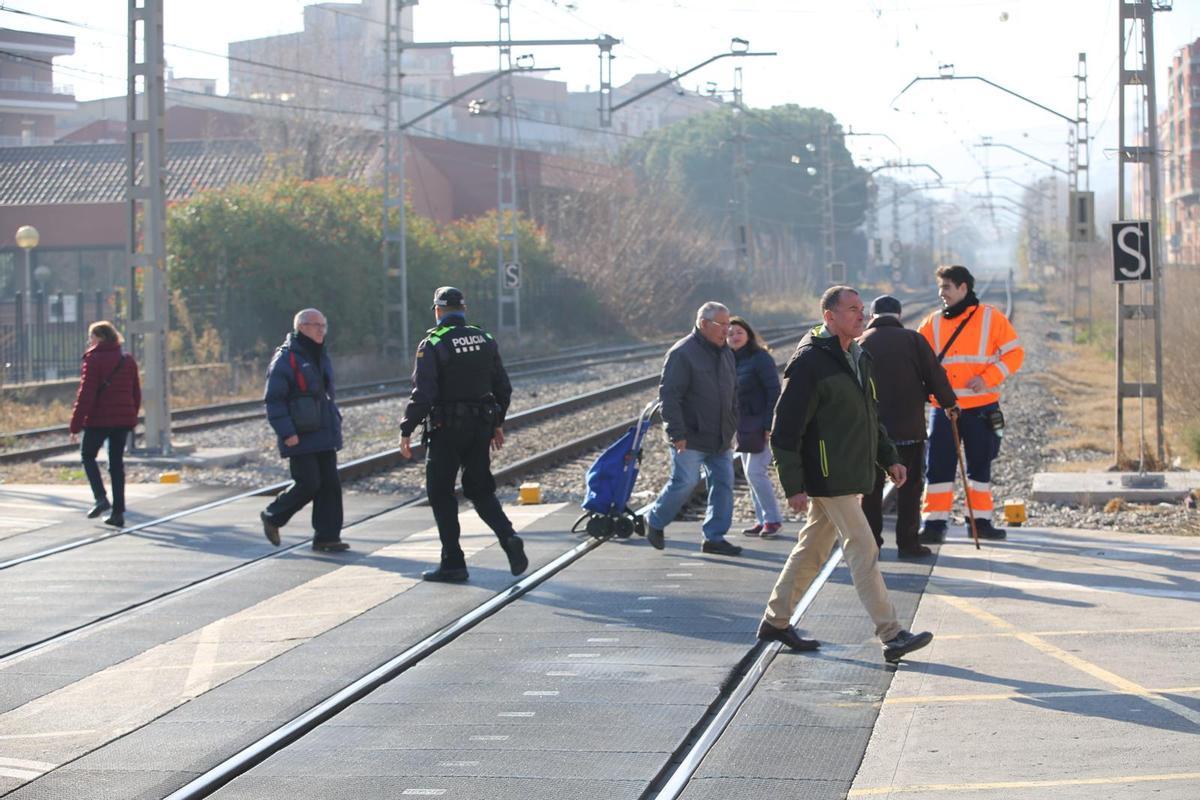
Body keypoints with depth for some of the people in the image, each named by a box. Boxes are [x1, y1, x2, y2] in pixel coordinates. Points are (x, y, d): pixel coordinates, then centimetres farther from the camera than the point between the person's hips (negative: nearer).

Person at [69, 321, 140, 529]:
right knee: (116, 463, 11)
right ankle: (118, 513, 7)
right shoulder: (128, 360, 10)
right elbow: (136, 394, 14)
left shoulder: (94, 360, -11)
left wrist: (75, 425, -12)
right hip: (124, 419, 6)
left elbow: (86, 395, -15)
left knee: (87, 456, 13)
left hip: (98, 420, -6)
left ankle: (100, 497, -7)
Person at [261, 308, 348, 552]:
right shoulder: (285, 359, -11)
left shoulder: (321, 356, 16)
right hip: (300, 439, -8)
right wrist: (287, 432, -20)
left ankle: (327, 536, 7)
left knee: (330, 484, 3)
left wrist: (336, 425, 19)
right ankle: (273, 517, 13)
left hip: (324, 436, 8)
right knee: (308, 483, -9)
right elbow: (274, 399, -14)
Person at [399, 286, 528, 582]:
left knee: (441, 494, 6)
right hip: (481, 427, 5)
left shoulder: (432, 345, -12)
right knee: (480, 489, 16)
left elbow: (423, 394, -18)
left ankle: (453, 564, 5)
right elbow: (503, 388, 11)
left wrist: (406, 431, -11)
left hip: (445, 431, -5)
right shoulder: (485, 341, 6)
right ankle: (508, 538, -8)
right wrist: (497, 423, 22)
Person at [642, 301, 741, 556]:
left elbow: (733, 394, 23)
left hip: (720, 439, 7)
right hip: (690, 439, -7)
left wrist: (732, 427, 17)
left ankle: (714, 537, 8)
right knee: (685, 482, -6)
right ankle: (655, 521, 17)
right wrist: (677, 434, -21)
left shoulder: (726, 353, 13)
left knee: (723, 484, 2)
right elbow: (669, 395, -17)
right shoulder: (682, 353, -13)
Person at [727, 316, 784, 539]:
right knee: (750, 473, 9)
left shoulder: (760, 358, -12)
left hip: (761, 425, -8)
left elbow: (774, 392, -15)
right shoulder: (729, 360, 11)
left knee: (755, 472, -12)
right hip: (742, 426, 8)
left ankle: (772, 519, -3)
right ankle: (762, 520, 15)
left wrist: (769, 425, -20)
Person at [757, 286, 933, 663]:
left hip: (851, 473, 9)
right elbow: (786, 429, -16)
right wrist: (793, 486, -18)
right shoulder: (809, 362, -16)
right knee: (863, 550, -9)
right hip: (828, 476, -9)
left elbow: (869, 417, 27)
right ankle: (891, 635, -9)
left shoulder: (859, 358, 13)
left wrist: (888, 457, 19)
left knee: (813, 547, 16)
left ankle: (776, 620, 26)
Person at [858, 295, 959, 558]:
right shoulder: (913, 339, -3)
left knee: (871, 487, 10)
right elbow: (935, 376, -2)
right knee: (909, 486, 5)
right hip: (908, 428, -2)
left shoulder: (860, 343, 3)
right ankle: (907, 543, 3)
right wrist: (949, 403, 14)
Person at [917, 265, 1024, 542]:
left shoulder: (991, 317, -1)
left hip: (981, 408, -1)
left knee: (980, 465, 9)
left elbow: (1014, 353, -3)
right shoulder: (934, 322, 8)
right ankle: (934, 523, 1)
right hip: (943, 408, 1)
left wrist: (988, 378, -14)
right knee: (938, 466, -3)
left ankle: (981, 521, 19)